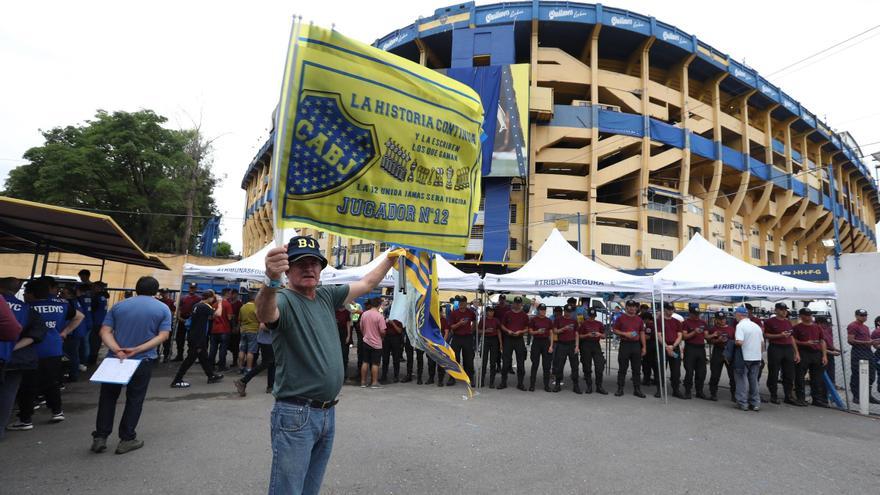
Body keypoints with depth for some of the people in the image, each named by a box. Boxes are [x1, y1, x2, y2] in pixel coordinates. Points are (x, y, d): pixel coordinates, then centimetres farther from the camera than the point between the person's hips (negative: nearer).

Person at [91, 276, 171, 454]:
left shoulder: (118, 306, 4)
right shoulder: (163, 309, -4)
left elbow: (105, 331, -7)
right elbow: (163, 336, -13)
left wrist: (116, 350, -19)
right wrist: (137, 349, -16)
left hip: (116, 359, 2)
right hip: (143, 360, -2)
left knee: (108, 397, 15)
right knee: (134, 400, 8)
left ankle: (100, 437, 16)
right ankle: (127, 439, 12)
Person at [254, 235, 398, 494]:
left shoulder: (326, 296, 7)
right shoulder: (284, 300, -13)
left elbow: (366, 284, 20)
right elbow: (265, 314, -38)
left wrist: (390, 259, 24)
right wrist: (271, 280, -57)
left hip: (328, 413, 7)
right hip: (296, 414, -6)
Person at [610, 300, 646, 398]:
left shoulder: (639, 319, 10)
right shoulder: (620, 318, 1)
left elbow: (642, 333, 10)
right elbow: (614, 330, 1)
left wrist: (644, 347, 5)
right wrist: (624, 334, -14)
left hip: (636, 345, 3)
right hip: (624, 345, -3)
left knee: (636, 369, 6)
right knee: (622, 368, 2)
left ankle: (637, 389, 14)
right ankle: (620, 389, 9)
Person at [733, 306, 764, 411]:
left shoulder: (740, 325, -13)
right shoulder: (756, 326, 10)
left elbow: (739, 342, -24)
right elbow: (762, 342, 14)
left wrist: (733, 342, -3)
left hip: (744, 357, -6)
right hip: (756, 357, 6)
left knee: (742, 379, 4)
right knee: (754, 380, 15)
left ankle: (743, 403, 6)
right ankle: (755, 403, 18)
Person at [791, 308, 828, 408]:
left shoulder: (818, 327, 15)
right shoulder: (797, 327, 1)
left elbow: (822, 341, 14)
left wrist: (824, 355, 7)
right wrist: (805, 343, -16)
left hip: (817, 354, 5)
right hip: (803, 354, -5)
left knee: (817, 378, 7)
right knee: (800, 377, -2)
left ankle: (818, 399, 16)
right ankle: (800, 399, 6)